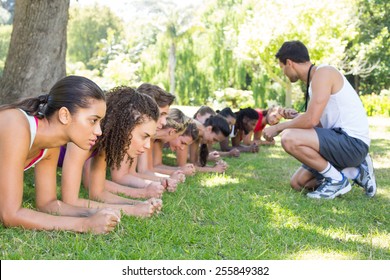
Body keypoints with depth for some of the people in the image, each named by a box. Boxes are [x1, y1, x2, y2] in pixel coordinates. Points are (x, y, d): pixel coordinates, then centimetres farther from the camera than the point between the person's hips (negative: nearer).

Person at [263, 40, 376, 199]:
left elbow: (311, 120, -23)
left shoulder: (323, 73, -15)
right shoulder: (314, 79, 15)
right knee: (298, 183, 13)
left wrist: (278, 127, -12)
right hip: (340, 141, 10)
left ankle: (337, 179, -8)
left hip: (352, 142, -10)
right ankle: (354, 172, 12)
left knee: (289, 139, -25)